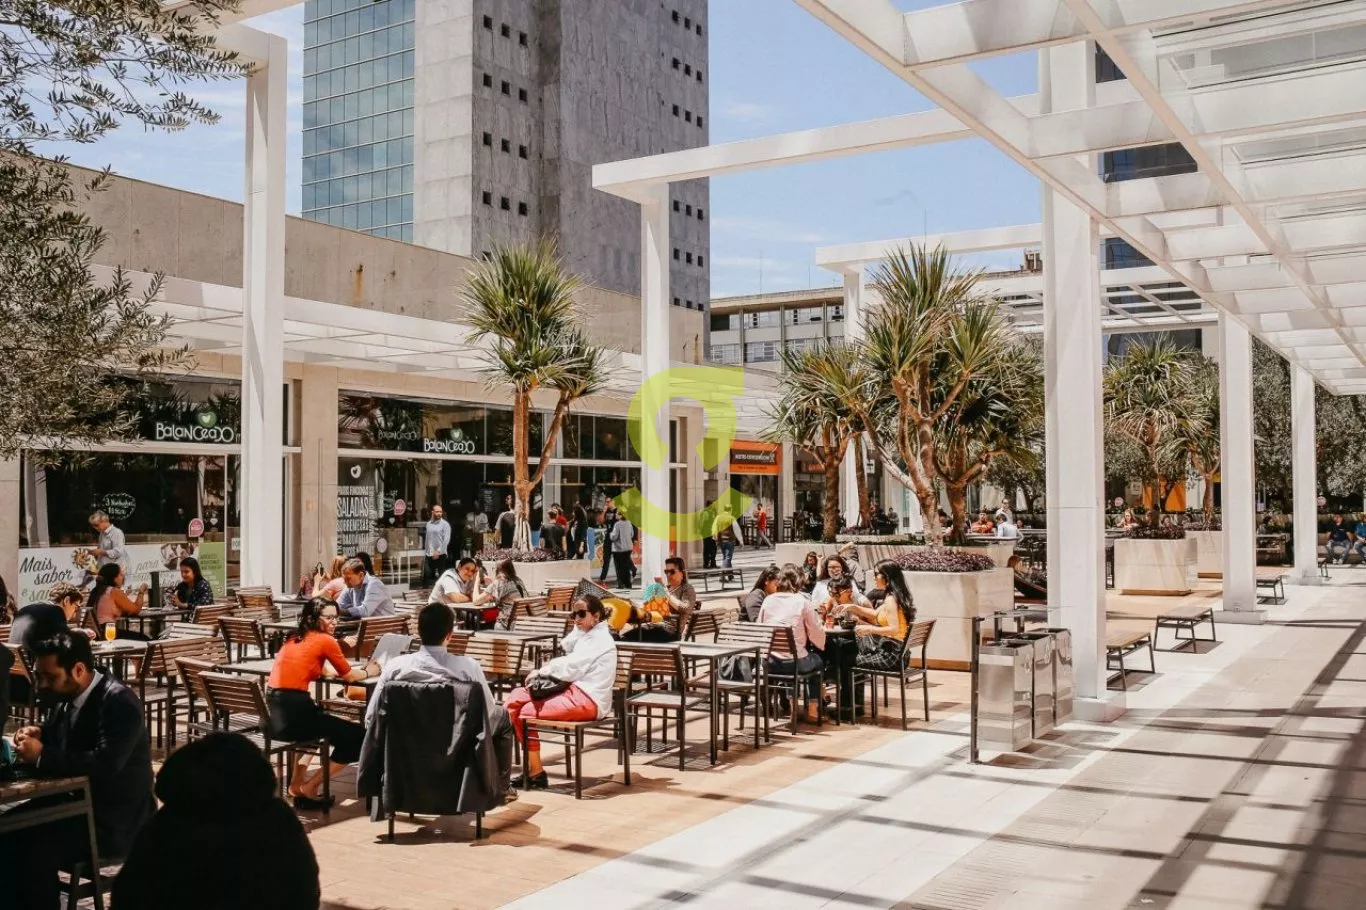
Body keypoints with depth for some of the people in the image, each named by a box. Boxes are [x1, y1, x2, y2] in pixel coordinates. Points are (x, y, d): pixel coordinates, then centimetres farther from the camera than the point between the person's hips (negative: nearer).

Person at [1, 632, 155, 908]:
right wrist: (38, 734, -1)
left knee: (35, 852, -24)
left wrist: (42, 756, -27)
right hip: (76, 801, 9)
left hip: (114, 819, -9)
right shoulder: (68, 695, 4)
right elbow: (59, 738, 23)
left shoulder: (119, 702, -22)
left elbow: (105, 764, -33)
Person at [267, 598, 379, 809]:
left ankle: (297, 784, 31)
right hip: (293, 714, -8)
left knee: (318, 714, 39)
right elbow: (349, 676, 7)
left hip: (273, 714, 8)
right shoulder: (325, 640, -3)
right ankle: (309, 787, 9)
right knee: (358, 737, 5)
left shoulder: (293, 639, 19)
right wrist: (369, 672, 28)